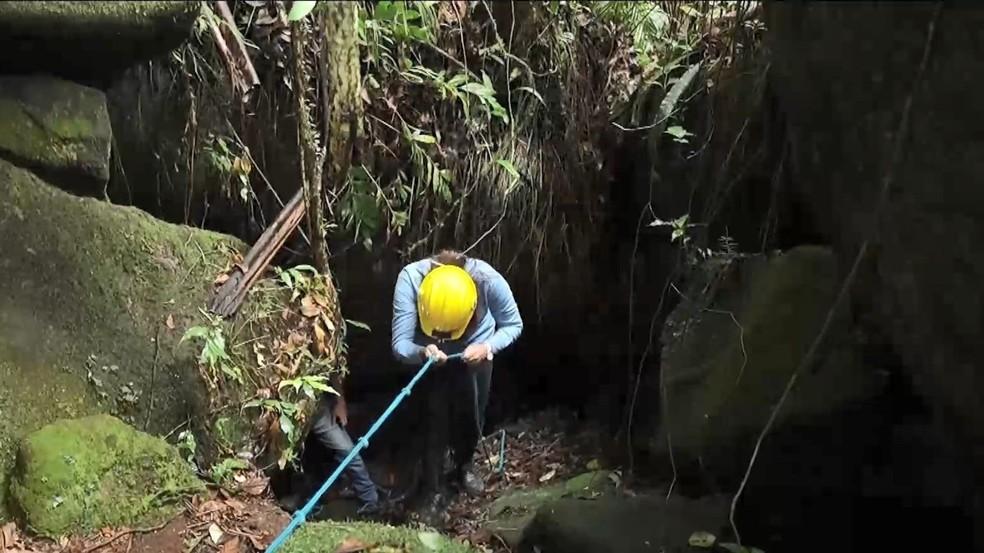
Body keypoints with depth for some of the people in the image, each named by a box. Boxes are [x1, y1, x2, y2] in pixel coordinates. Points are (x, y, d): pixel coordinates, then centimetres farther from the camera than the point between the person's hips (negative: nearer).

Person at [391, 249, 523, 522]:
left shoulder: (489, 279, -37)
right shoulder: (410, 279, -39)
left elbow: (513, 325, -18)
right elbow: (399, 344, -36)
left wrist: (487, 347, -35)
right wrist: (421, 352, -57)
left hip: (475, 352, 1)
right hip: (432, 356, -1)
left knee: (472, 415, 12)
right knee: (435, 418, -8)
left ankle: (464, 467, 40)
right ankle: (432, 490, 7)